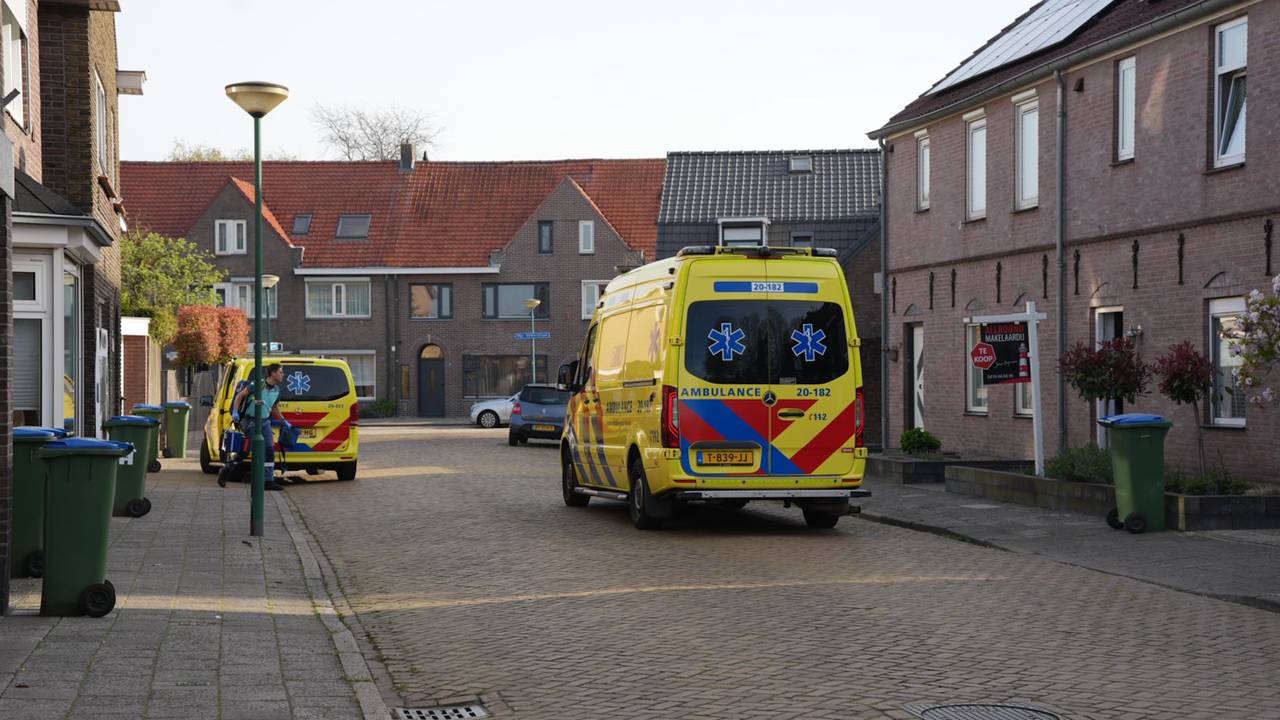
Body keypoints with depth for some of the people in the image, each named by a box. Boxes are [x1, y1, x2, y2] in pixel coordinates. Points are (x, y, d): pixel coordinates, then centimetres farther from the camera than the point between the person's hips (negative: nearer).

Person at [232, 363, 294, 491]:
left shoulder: (277, 390, 6)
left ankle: (269, 481, 3)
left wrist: (284, 422, 19)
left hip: (265, 422, 7)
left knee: (270, 450, 0)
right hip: (252, 422, -7)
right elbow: (240, 395, -7)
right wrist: (235, 412, -15)